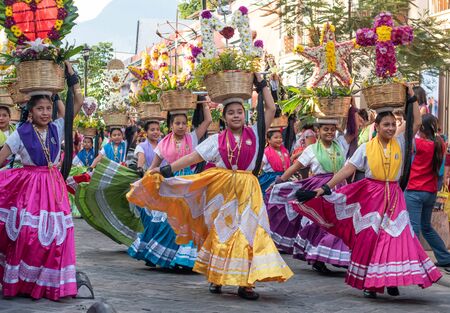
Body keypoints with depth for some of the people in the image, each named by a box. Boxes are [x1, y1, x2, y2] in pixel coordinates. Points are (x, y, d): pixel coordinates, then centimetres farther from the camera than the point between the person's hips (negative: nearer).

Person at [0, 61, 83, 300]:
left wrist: (72, 78, -2)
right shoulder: (21, 134, -4)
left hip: (53, 186, 3)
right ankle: (22, 282, 6)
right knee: (27, 233, -8)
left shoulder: (57, 129, 6)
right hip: (29, 187, -3)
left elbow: (78, 104, 3)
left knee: (54, 234, -1)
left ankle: (50, 284, 10)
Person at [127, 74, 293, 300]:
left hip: (247, 190, 0)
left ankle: (245, 282, -4)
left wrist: (261, 84, 6)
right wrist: (165, 169, -3)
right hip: (222, 190, 0)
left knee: (248, 232, -7)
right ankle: (216, 277, 18)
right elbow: (193, 157, 3)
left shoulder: (254, 134, 7)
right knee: (220, 233, 5)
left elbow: (271, 109, 5)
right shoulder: (217, 140, 6)